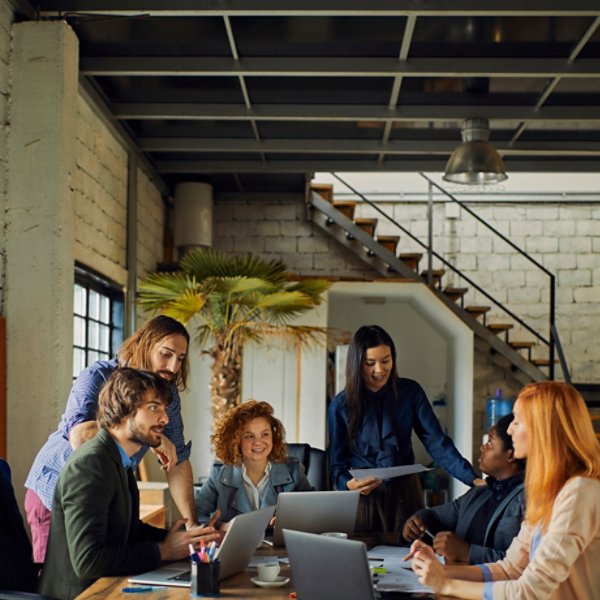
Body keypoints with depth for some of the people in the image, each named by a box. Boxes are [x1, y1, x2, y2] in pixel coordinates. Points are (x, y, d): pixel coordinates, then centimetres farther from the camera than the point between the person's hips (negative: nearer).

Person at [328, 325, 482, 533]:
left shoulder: (410, 392, -2)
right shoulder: (341, 405, -5)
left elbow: (437, 442, -8)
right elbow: (337, 462, -1)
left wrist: (473, 479, -20)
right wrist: (348, 483, -22)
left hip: (405, 493, 1)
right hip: (362, 496, -1)